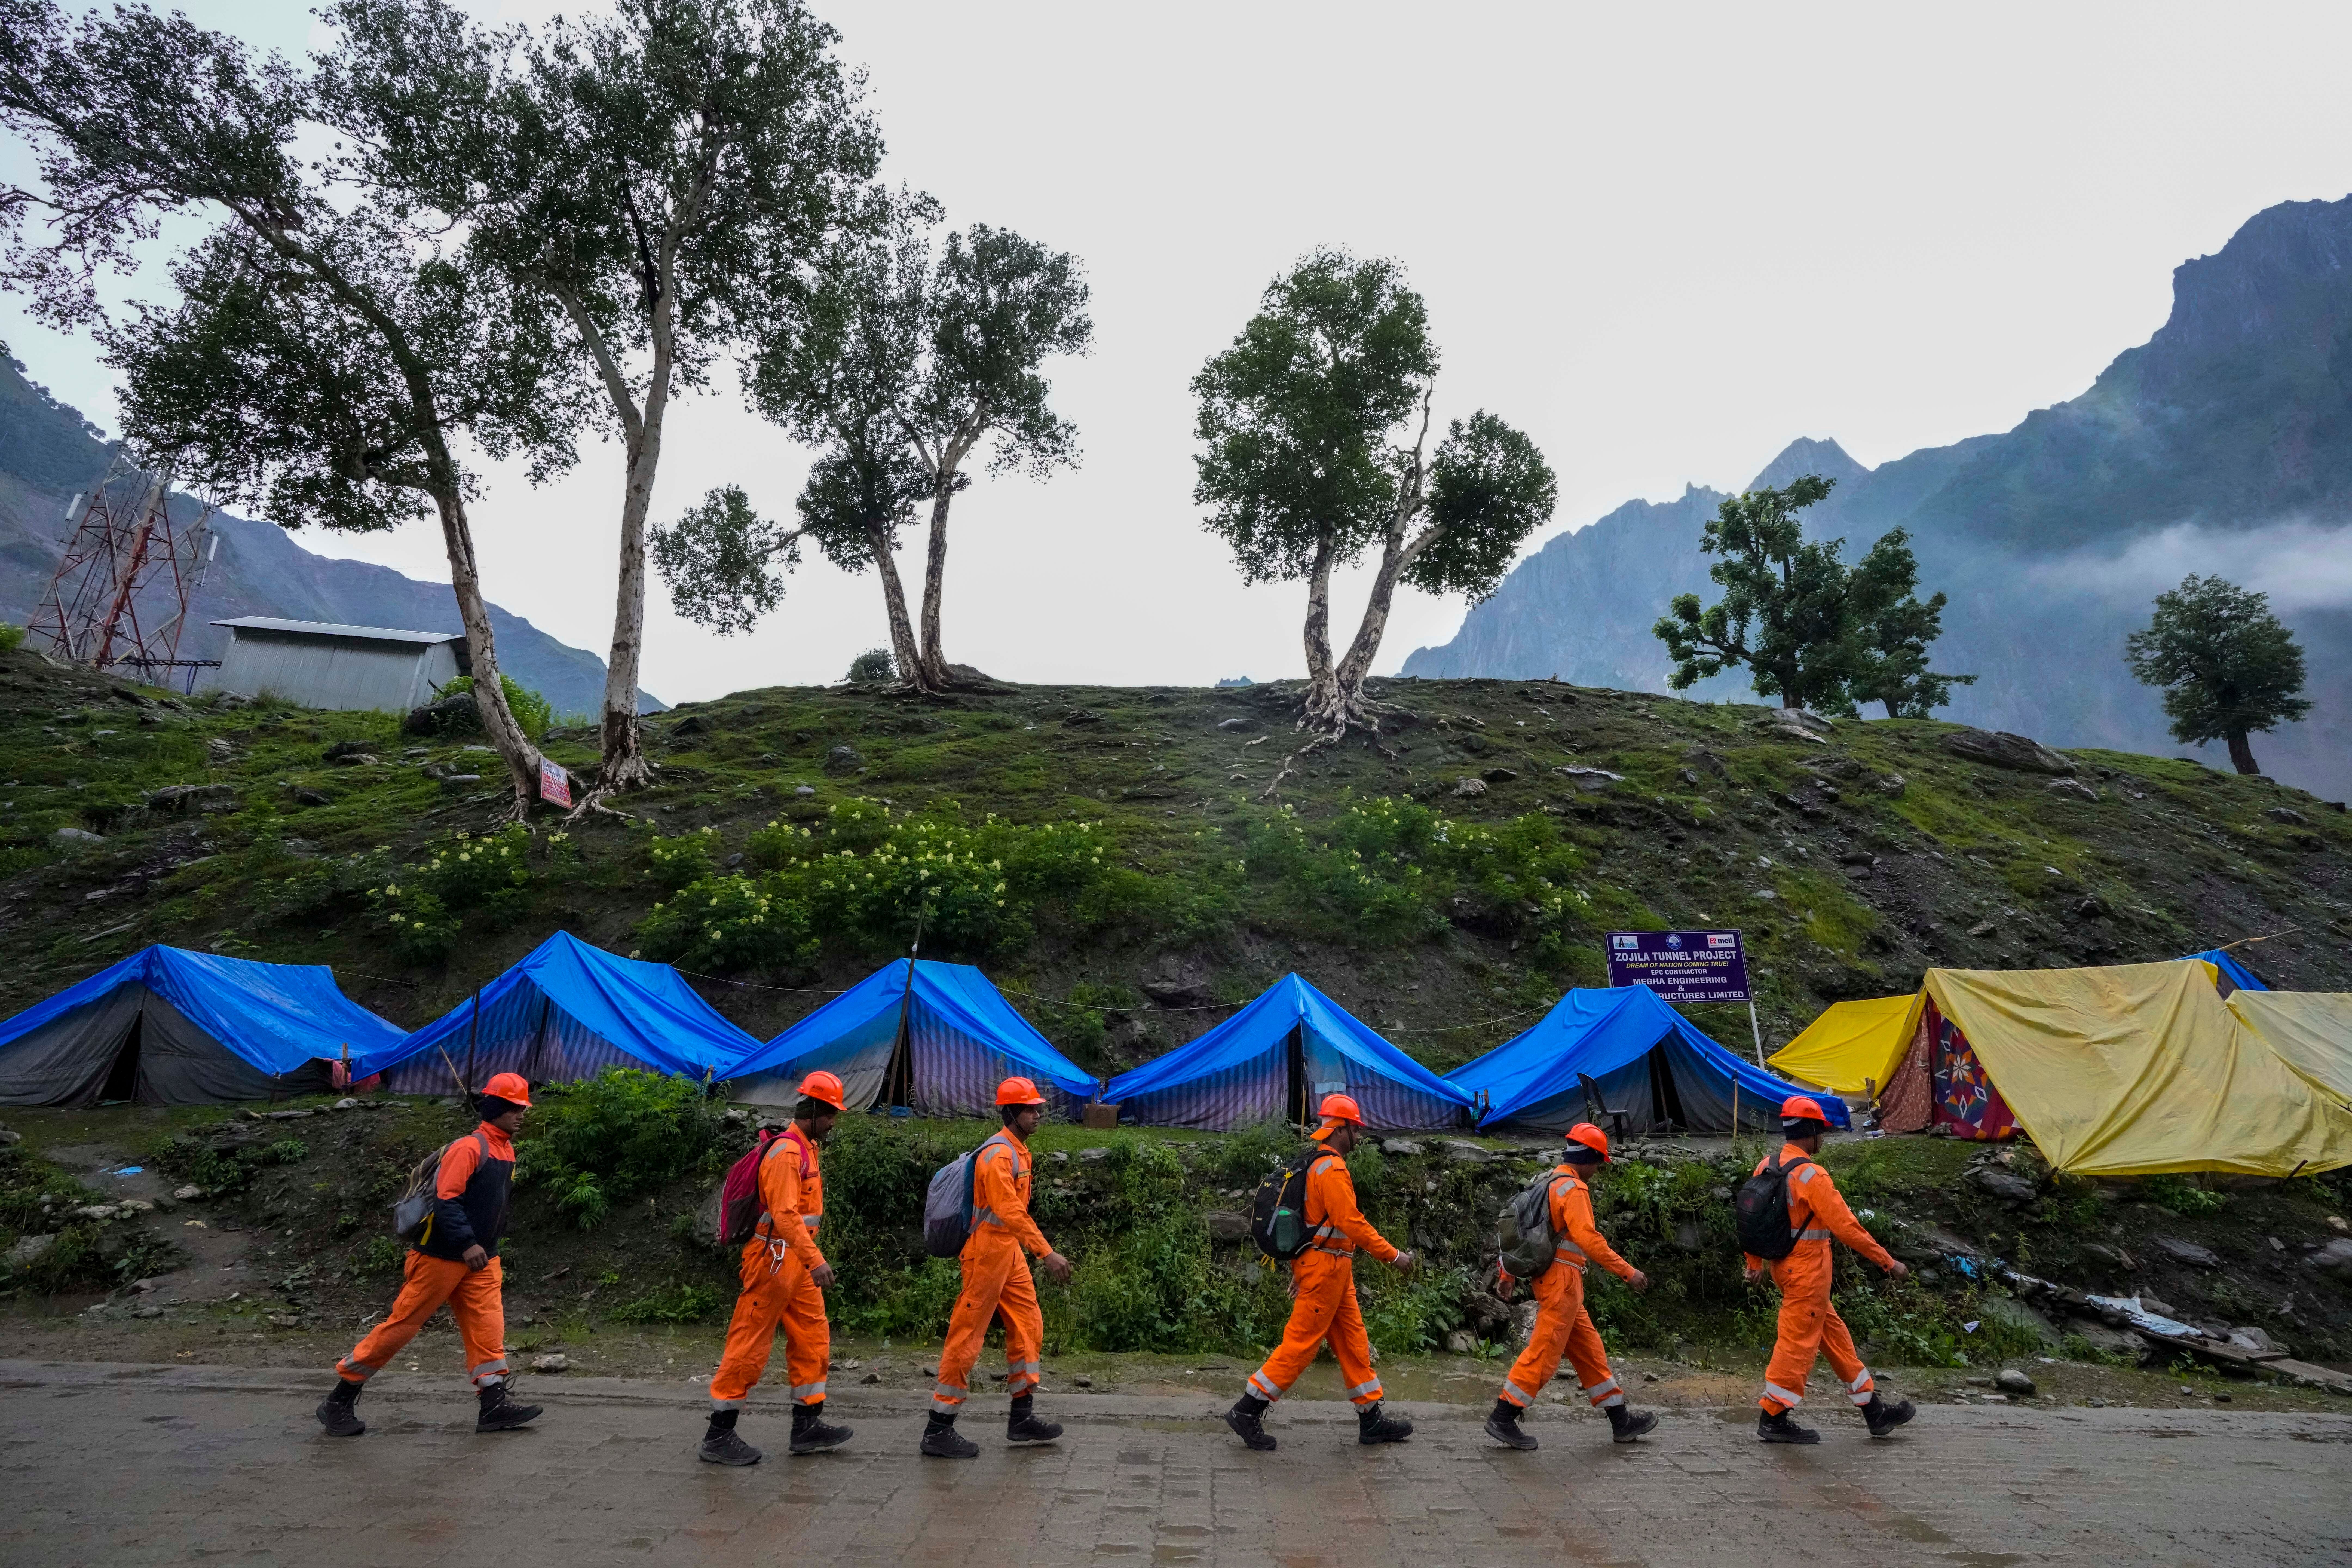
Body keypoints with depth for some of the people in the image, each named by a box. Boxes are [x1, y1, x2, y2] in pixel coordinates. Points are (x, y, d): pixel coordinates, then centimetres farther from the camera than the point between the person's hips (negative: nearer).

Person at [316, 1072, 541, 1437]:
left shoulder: (507, 1150, 10)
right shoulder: (469, 1147, -18)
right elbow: (445, 1200, -24)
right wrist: (467, 1244, -28)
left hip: (481, 1260, 8)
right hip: (442, 1257, -8)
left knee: (488, 1325, -1)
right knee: (403, 1323, 2)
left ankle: (495, 1405, -1)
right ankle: (339, 1401, 18)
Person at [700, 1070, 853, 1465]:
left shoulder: (806, 1148, 12)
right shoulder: (786, 1152, -19)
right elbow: (785, 1214, -28)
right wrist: (816, 1260, -33)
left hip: (798, 1265, 10)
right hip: (774, 1262, -10)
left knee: (813, 1339, 12)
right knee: (750, 1347, 0)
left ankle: (808, 1425, 20)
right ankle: (719, 1435, 10)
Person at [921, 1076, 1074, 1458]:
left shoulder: (1019, 1150, 12)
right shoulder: (998, 1154, -20)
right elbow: (1011, 1211, -28)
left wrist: (1036, 1250, 16)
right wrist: (1047, 1253, -31)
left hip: (1010, 1253, 10)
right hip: (988, 1252, -10)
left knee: (1028, 1327, 12)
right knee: (967, 1338, -2)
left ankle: (1023, 1418, 22)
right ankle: (938, 1430, 7)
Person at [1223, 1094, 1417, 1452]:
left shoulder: (1316, 1166, 14)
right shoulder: (1333, 1169, -18)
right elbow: (1352, 1223, -23)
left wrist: (1299, 1269, 21)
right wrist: (1394, 1256, -17)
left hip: (1333, 1270, 10)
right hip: (1326, 1267, -10)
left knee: (1353, 1342, 13)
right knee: (1301, 1343, -4)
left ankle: (1372, 1420, 21)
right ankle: (1247, 1411, 2)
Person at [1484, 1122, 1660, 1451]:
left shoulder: (1547, 1183, 15)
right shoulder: (1573, 1189, -14)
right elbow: (1588, 1238, -25)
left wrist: (1508, 1274, 21)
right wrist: (1628, 1272, -22)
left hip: (1551, 1279, 10)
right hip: (1563, 1279, -10)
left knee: (1589, 1349, 16)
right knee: (1544, 1352, -5)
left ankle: (1621, 1421, 24)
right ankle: (1503, 1418, -2)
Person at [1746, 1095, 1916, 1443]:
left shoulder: (1765, 1166, 5)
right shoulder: (1811, 1176, -20)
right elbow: (1846, 1227, -19)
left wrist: (1755, 1264, 19)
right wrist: (1889, 1262, -9)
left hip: (1784, 1265, 9)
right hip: (1808, 1270, -9)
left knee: (1833, 1333, 18)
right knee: (1798, 1343, 1)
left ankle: (1874, 1411, 29)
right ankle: (1773, 1419, 8)